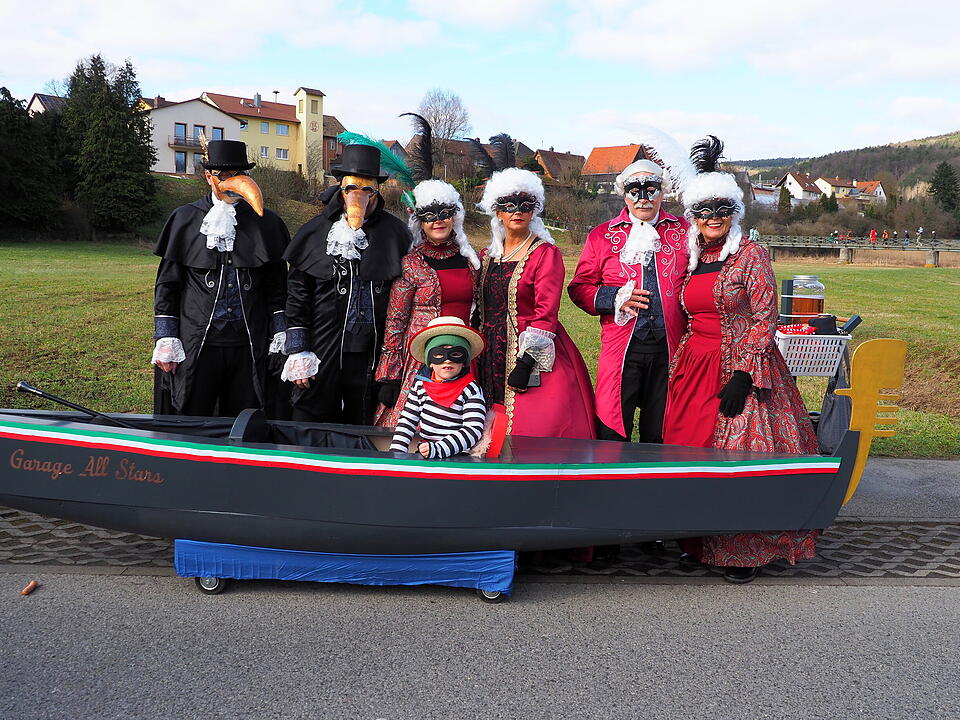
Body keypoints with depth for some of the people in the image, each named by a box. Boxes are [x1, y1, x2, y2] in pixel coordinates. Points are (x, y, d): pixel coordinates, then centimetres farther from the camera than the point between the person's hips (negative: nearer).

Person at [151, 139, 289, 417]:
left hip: (250, 346, 1)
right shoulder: (185, 219, 4)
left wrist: (281, 338, 5)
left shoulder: (266, 222, 7)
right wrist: (165, 339, -2)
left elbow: (277, 286, 10)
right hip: (195, 344, -1)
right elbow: (167, 284, 5)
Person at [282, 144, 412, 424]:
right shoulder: (317, 231, 3)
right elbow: (297, 293, 2)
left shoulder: (395, 232, 4)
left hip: (373, 355, 1)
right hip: (322, 350, 0)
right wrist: (298, 351, -4)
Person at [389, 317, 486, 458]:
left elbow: (473, 430, -15)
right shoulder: (421, 384, 10)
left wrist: (438, 449, -25)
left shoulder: (471, 390, -6)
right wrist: (397, 452, 0)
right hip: (423, 457, 5)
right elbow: (407, 420, 14)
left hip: (457, 457, -5)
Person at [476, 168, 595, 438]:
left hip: (534, 355, -5)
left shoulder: (546, 253, -4)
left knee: (541, 429, -9)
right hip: (494, 357, 6)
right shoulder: (487, 256, 14)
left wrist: (526, 361, -19)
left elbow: (546, 312, -12)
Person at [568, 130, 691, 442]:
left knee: (660, 436, 10)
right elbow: (579, 287, 9)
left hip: (670, 348, 1)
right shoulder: (602, 236, 9)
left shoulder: (684, 231, 10)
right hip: (621, 347, -1)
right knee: (610, 437, -1)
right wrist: (616, 298, -9)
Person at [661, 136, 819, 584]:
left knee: (741, 455, -5)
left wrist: (742, 375, -17)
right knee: (691, 451, 5)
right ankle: (703, 542, 20)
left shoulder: (750, 255, -6)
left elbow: (765, 319, -10)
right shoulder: (692, 261, 12)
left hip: (739, 369, -6)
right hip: (694, 370, 6)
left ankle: (747, 551, 9)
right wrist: (681, 368, 14)